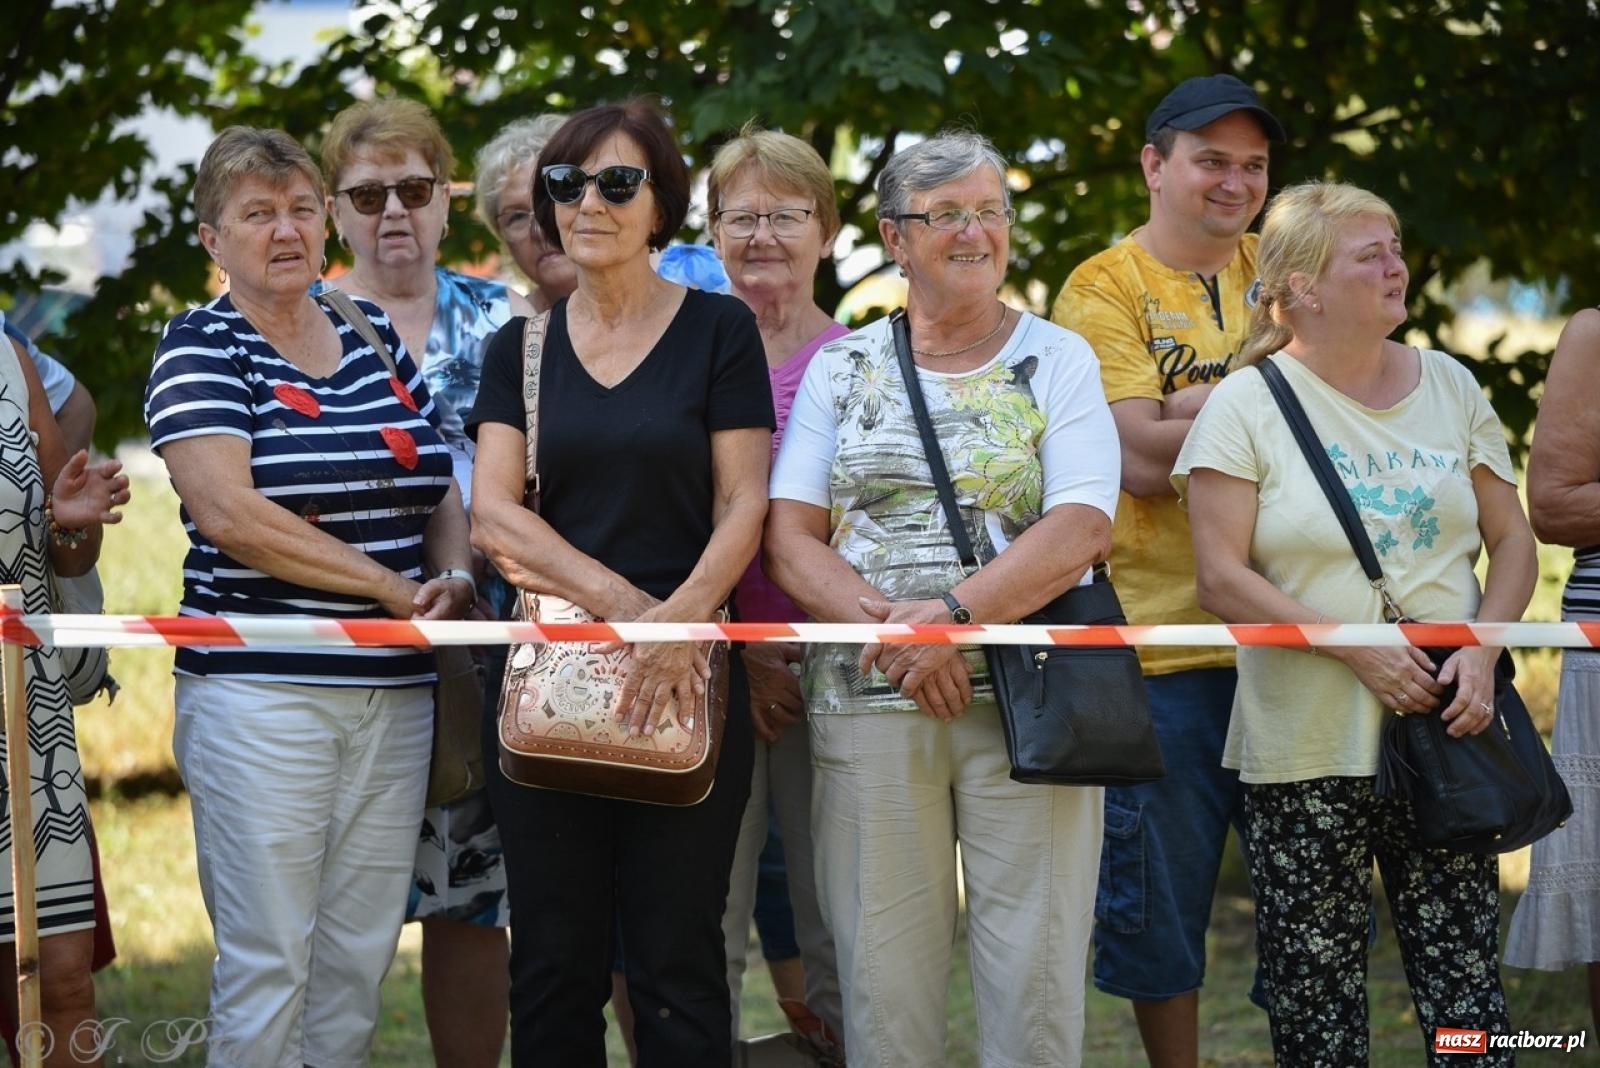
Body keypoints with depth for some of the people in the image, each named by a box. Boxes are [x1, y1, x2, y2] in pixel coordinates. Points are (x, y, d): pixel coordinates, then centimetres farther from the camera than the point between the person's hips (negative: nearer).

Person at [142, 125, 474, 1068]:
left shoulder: (375, 336, 15)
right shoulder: (202, 347, -2)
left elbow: (443, 495, 21)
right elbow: (228, 512, -15)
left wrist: (454, 579, -2)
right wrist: (393, 589, -13)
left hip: (395, 691, 6)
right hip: (260, 692, -5)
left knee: (360, 958, 5)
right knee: (267, 962, -6)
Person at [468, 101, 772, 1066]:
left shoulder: (718, 331, 3)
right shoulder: (523, 348, 11)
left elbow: (743, 507, -2)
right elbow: (494, 513, 1)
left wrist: (680, 621, -19)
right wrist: (619, 601, -13)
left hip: (686, 677, -3)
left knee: (678, 961, -3)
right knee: (554, 962, 4)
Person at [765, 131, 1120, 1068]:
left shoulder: (1057, 359, 7)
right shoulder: (842, 367, 12)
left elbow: (1082, 531, -7)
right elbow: (790, 538, 4)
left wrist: (954, 616, -19)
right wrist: (888, 630, -13)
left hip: (1027, 697, -1)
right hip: (868, 702, 2)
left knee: (1035, 968, -3)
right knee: (883, 966, 1)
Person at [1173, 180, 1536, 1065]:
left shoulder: (1450, 387, 10)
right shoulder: (1248, 404, -2)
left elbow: (1510, 538, 13)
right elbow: (1221, 579, -9)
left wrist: (1483, 646, -6)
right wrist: (1355, 647, -17)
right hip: (1304, 754, -3)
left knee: (1465, 983, -1)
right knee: (1316, 994, 1)